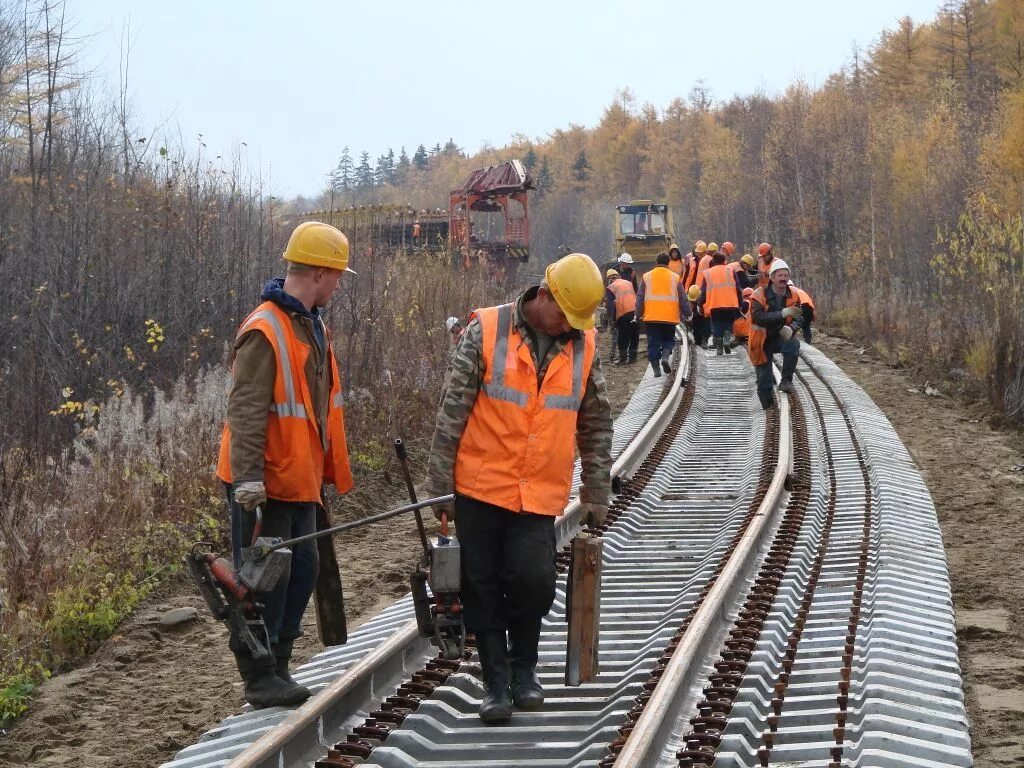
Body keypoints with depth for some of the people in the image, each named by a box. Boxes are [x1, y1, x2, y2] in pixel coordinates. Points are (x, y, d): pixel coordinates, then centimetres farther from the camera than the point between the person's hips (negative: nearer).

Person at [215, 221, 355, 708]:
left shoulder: (312, 327, 13)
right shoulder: (264, 332, -19)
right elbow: (245, 412, -22)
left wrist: (325, 469, 25)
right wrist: (248, 479, -26)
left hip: (299, 480, 10)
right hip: (265, 483, -10)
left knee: (301, 571, 14)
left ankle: (277, 666, 25)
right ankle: (259, 678, 8)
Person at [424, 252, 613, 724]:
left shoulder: (585, 346, 4)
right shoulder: (486, 331, -7)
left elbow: (596, 427, 13)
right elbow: (453, 410, -4)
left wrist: (596, 496, 13)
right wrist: (439, 485, -5)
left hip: (540, 493, 1)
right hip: (480, 486, -1)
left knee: (534, 581, -11)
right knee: (483, 588, 4)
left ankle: (523, 667, 14)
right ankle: (496, 681, 18)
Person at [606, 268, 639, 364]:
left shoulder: (611, 288, 6)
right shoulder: (628, 283, 23)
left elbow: (610, 305, -4)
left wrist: (611, 319, -4)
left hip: (623, 314, -5)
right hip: (636, 312, 5)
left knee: (623, 338, 3)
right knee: (634, 336, 13)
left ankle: (623, 358, 2)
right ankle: (632, 357, 17)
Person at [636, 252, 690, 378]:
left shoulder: (647, 277, 5)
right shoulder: (675, 277, 4)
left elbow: (640, 298, 5)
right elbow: (683, 299, 6)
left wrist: (638, 315, 12)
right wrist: (687, 314, 16)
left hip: (651, 317, 0)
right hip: (670, 317, 0)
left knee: (653, 343, 6)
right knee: (669, 339, 16)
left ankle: (656, 368, 1)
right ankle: (665, 356, -11)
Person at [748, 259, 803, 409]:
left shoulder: (793, 296, -3)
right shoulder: (760, 295, -16)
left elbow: (798, 318, -4)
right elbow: (758, 317, -29)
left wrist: (791, 328, -28)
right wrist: (782, 314, -38)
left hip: (781, 337, 2)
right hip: (763, 342, -2)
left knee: (793, 345, -33)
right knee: (764, 379, 0)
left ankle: (786, 380, -20)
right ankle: (768, 407, 18)